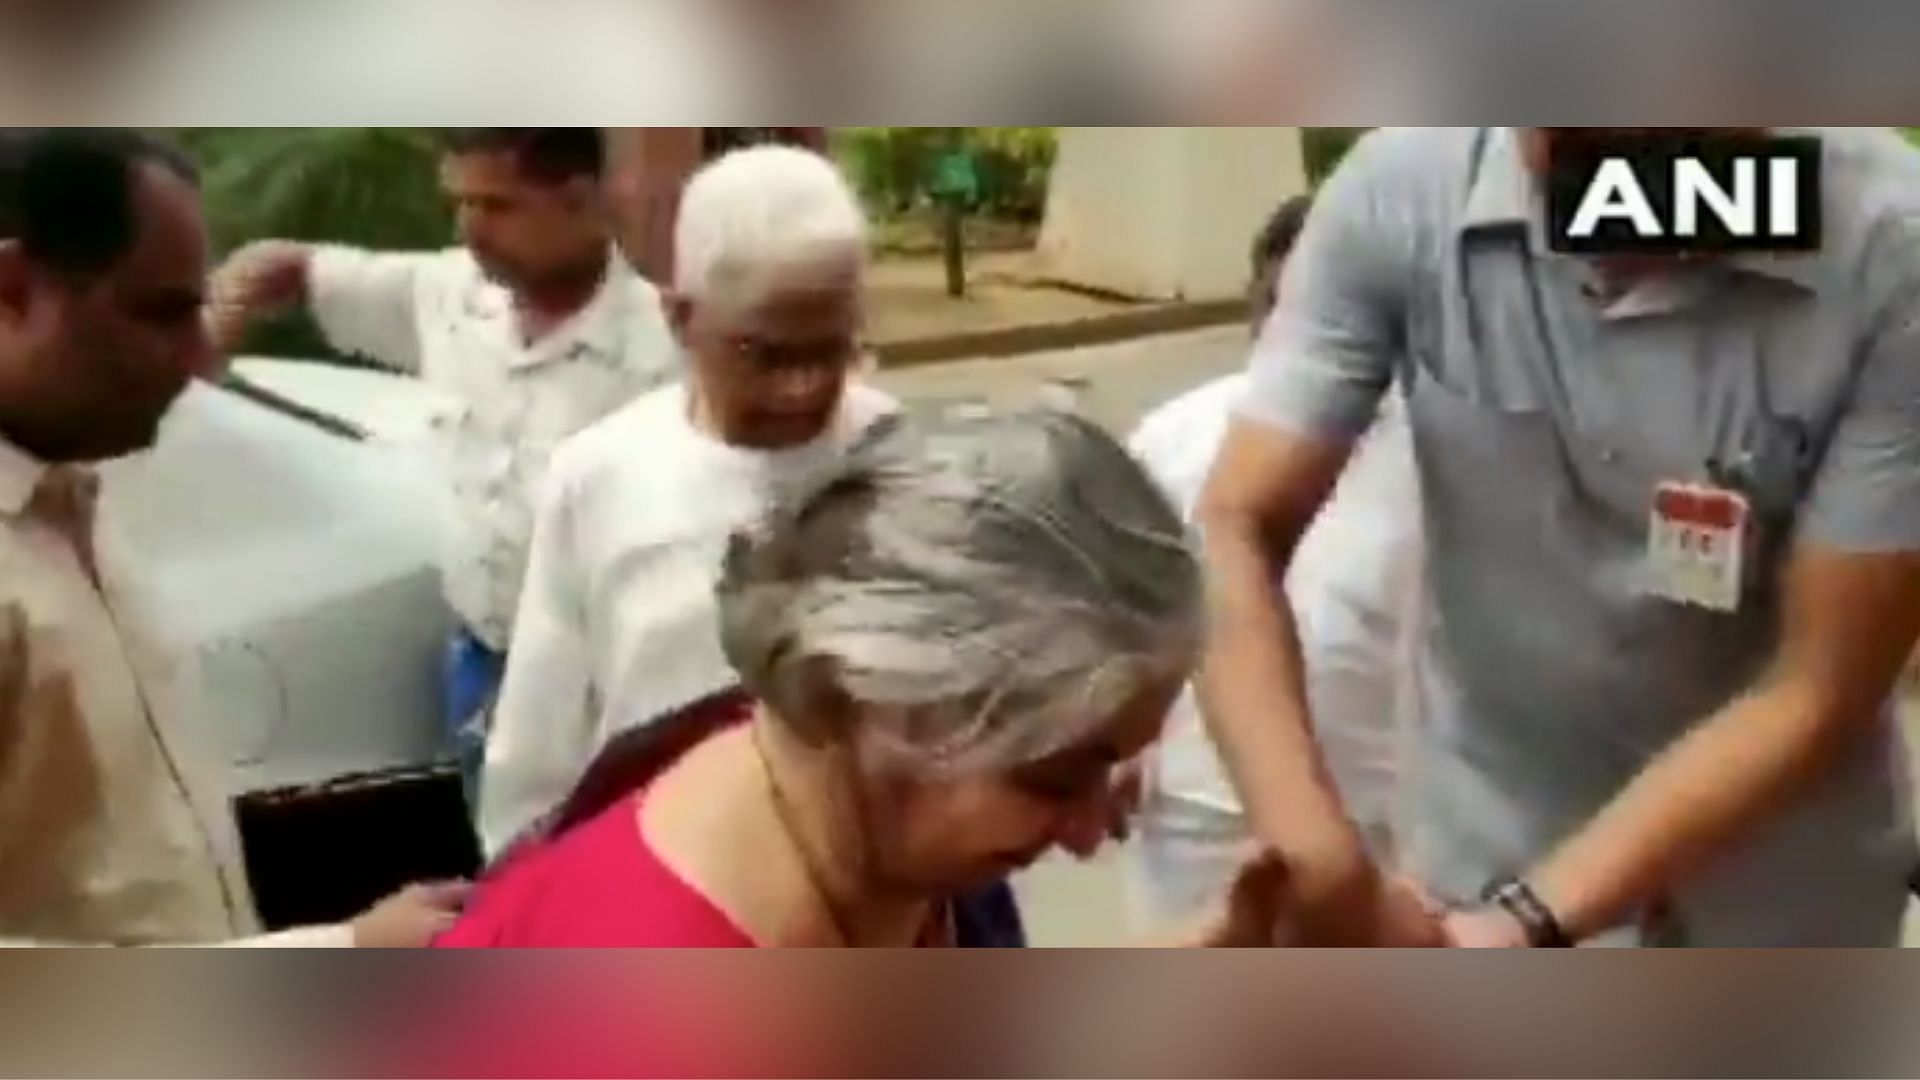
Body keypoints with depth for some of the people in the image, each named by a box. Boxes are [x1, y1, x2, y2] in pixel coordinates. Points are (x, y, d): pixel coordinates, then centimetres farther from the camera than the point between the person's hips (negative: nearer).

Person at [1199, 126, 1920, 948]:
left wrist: (1526, 922, -28)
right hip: (1485, 868, 1)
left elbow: (1818, 691, -20)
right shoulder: (1398, 194, -19)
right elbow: (1235, 533, -19)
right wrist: (1325, 880, -33)